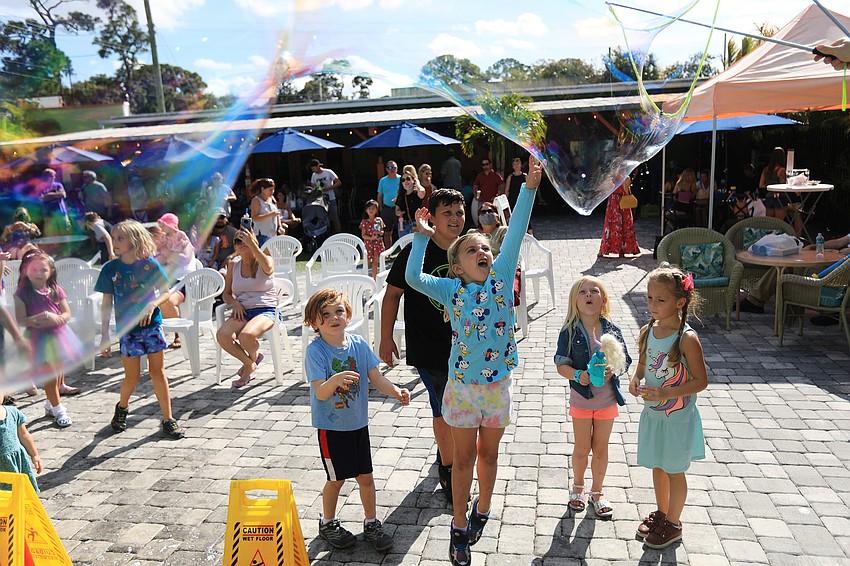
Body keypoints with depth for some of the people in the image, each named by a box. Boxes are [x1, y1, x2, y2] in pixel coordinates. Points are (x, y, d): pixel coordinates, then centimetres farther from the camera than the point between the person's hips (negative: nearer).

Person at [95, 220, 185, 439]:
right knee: (132, 376, 7)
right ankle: (122, 408, 39)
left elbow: (165, 292, 2)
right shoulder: (110, 269, -3)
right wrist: (104, 335, 0)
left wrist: (153, 304, -19)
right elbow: (106, 304, 2)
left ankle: (168, 419, 13)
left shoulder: (150, 264, -6)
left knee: (157, 372, 4)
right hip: (126, 328, 1)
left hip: (152, 324, 0)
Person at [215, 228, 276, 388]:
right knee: (222, 335, -26)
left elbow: (268, 268, -25)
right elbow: (226, 294, 19)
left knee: (247, 335, -34)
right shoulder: (233, 265, 14)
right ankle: (249, 363, 2)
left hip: (265, 310, -4)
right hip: (242, 311, 4)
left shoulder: (263, 261, 3)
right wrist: (235, 303, -3)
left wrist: (252, 244, -29)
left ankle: (253, 356, 6)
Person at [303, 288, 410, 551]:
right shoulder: (315, 350, -18)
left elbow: (376, 378, -6)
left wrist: (396, 390, -24)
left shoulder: (358, 344, -5)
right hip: (331, 426, -4)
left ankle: (372, 523, 32)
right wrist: (335, 380, -45)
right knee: (337, 478, 11)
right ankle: (328, 523, 36)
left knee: (366, 476, 12)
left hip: (358, 422, 4)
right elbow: (321, 393, -24)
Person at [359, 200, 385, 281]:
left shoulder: (379, 220, 4)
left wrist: (379, 232, -13)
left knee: (375, 262, 8)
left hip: (378, 244, 2)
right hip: (369, 244, -2)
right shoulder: (364, 222, -4)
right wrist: (371, 238, -21)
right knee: (367, 262, 0)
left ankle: (375, 280, 15)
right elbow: (363, 235, -5)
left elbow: (382, 233, 10)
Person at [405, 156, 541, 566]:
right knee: (463, 458, 13)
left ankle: (482, 511, 43)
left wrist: (530, 186, -20)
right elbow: (412, 277, -19)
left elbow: (515, 234, -13)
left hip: (498, 386, 2)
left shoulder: (501, 278, -5)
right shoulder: (450, 289, -8)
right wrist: (422, 236, -17)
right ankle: (459, 526, 29)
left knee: (488, 454, 20)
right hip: (462, 388, -2)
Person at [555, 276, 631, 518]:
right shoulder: (570, 332, -11)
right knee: (581, 448, 13)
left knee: (601, 448, 14)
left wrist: (612, 369, -22)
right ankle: (577, 487, 38)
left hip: (607, 400, 2)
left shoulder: (612, 330, -5)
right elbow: (561, 364, -11)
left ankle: (597, 492, 34)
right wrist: (578, 375, -29)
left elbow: (625, 360, -1)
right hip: (581, 398, -1)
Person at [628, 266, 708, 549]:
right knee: (657, 466, 21)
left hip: (677, 418, -6)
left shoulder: (687, 338, -22)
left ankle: (673, 525, 31)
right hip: (652, 414, 6)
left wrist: (666, 393, -28)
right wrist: (635, 379, -10)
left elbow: (701, 381, -19)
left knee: (674, 471, 12)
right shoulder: (648, 331, -4)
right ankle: (661, 513, 43)